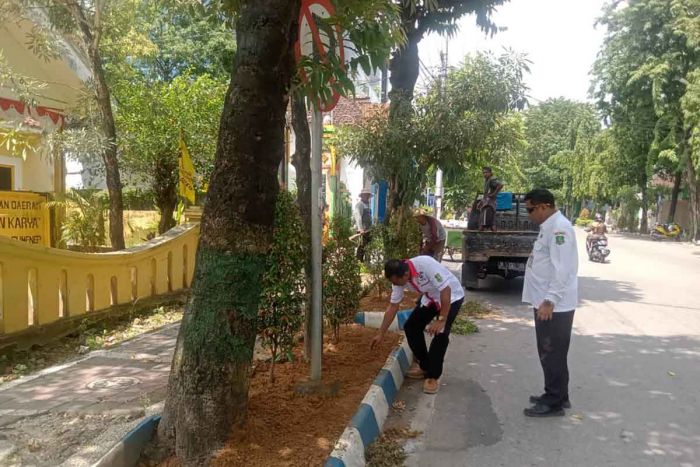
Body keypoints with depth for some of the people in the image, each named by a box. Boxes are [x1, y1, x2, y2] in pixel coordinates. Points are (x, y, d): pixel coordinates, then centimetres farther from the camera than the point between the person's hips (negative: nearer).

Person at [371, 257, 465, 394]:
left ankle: (433, 376, -5)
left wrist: (441, 320, -30)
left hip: (451, 296, -6)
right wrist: (381, 334, -4)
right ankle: (424, 365, 17)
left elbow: (446, 290, -32)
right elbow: (393, 307, -6)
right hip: (430, 298, 7)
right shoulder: (399, 277, -16)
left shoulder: (426, 264, -38)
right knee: (410, 326, -1)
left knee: (440, 333, -19)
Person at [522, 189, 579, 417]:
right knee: (549, 353, 18)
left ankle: (554, 403, 10)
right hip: (546, 303, 10)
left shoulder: (559, 227, -17)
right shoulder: (549, 226, 15)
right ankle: (556, 396, 29)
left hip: (555, 306, -10)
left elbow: (561, 269, -24)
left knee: (553, 354, -1)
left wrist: (549, 301, -25)